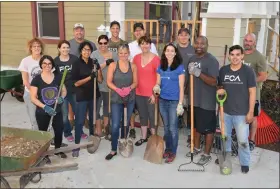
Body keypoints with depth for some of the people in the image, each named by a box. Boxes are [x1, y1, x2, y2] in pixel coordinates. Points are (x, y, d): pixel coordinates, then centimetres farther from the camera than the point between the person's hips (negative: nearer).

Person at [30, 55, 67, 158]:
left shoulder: (58, 77, -1)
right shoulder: (36, 79, -9)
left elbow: (64, 90, 9)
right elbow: (33, 98, -11)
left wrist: (62, 98, -14)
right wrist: (45, 107, -22)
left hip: (57, 111, 2)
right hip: (42, 112, -2)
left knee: (59, 131, 8)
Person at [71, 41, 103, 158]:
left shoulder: (94, 63, 5)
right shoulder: (77, 64, -6)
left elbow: (100, 80, 2)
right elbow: (76, 83, -12)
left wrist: (97, 69, -12)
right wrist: (89, 77, -22)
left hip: (94, 95, 4)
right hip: (81, 96, -4)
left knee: (93, 119, 13)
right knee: (79, 121, -4)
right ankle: (76, 146, 3)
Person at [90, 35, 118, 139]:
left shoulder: (114, 54, 7)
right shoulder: (94, 54, -3)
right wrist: (106, 63, -19)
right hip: (98, 86, -3)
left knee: (107, 108, 16)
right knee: (97, 107, 1)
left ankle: (106, 128, 31)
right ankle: (98, 130, 12)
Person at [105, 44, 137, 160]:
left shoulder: (133, 66, 3)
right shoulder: (113, 65, -2)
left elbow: (135, 82, 4)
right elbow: (109, 82, -5)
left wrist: (129, 88, -17)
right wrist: (117, 89, -22)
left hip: (130, 99, 2)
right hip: (116, 99, -2)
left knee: (126, 124, 14)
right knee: (115, 125, -6)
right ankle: (113, 150, 6)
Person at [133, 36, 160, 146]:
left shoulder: (155, 59, -11)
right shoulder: (136, 58, 4)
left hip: (151, 93, -5)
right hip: (139, 92, 5)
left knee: (152, 115, 4)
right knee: (142, 115, 16)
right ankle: (144, 137, 29)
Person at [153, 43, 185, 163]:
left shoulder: (180, 67, -8)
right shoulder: (160, 67, 6)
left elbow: (181, 87, -8)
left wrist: (180, 104, -12)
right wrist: (156, 87, -12)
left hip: (174, 101, -5)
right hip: (162, 100, 5)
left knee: (173, 128, 1)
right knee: (166, 127, 14)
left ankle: (173, 152, 14)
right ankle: (167, 149, 27)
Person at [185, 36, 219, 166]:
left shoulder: (212, 61, -15)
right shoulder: (192, 59, 8)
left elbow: (213, 82, -22)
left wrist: (199, 73, -31)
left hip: (207, 102, -7)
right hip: (194, 100, 7)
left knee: (208, 129, 4)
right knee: (196, 126, 21)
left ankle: (207, 155, 17)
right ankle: (196, 148, 38)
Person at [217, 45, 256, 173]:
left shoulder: (248, 71, -9)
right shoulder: (223, 70, 1)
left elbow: (252, 92, -8)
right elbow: (219, 86, 14)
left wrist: (250, 112, -10)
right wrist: (219, 91, -11)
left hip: (242, 113, -4)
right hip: (225, 111, 4)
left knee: (242, 140, 1)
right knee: (225, 136, 19)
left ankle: (245, 162, 22)